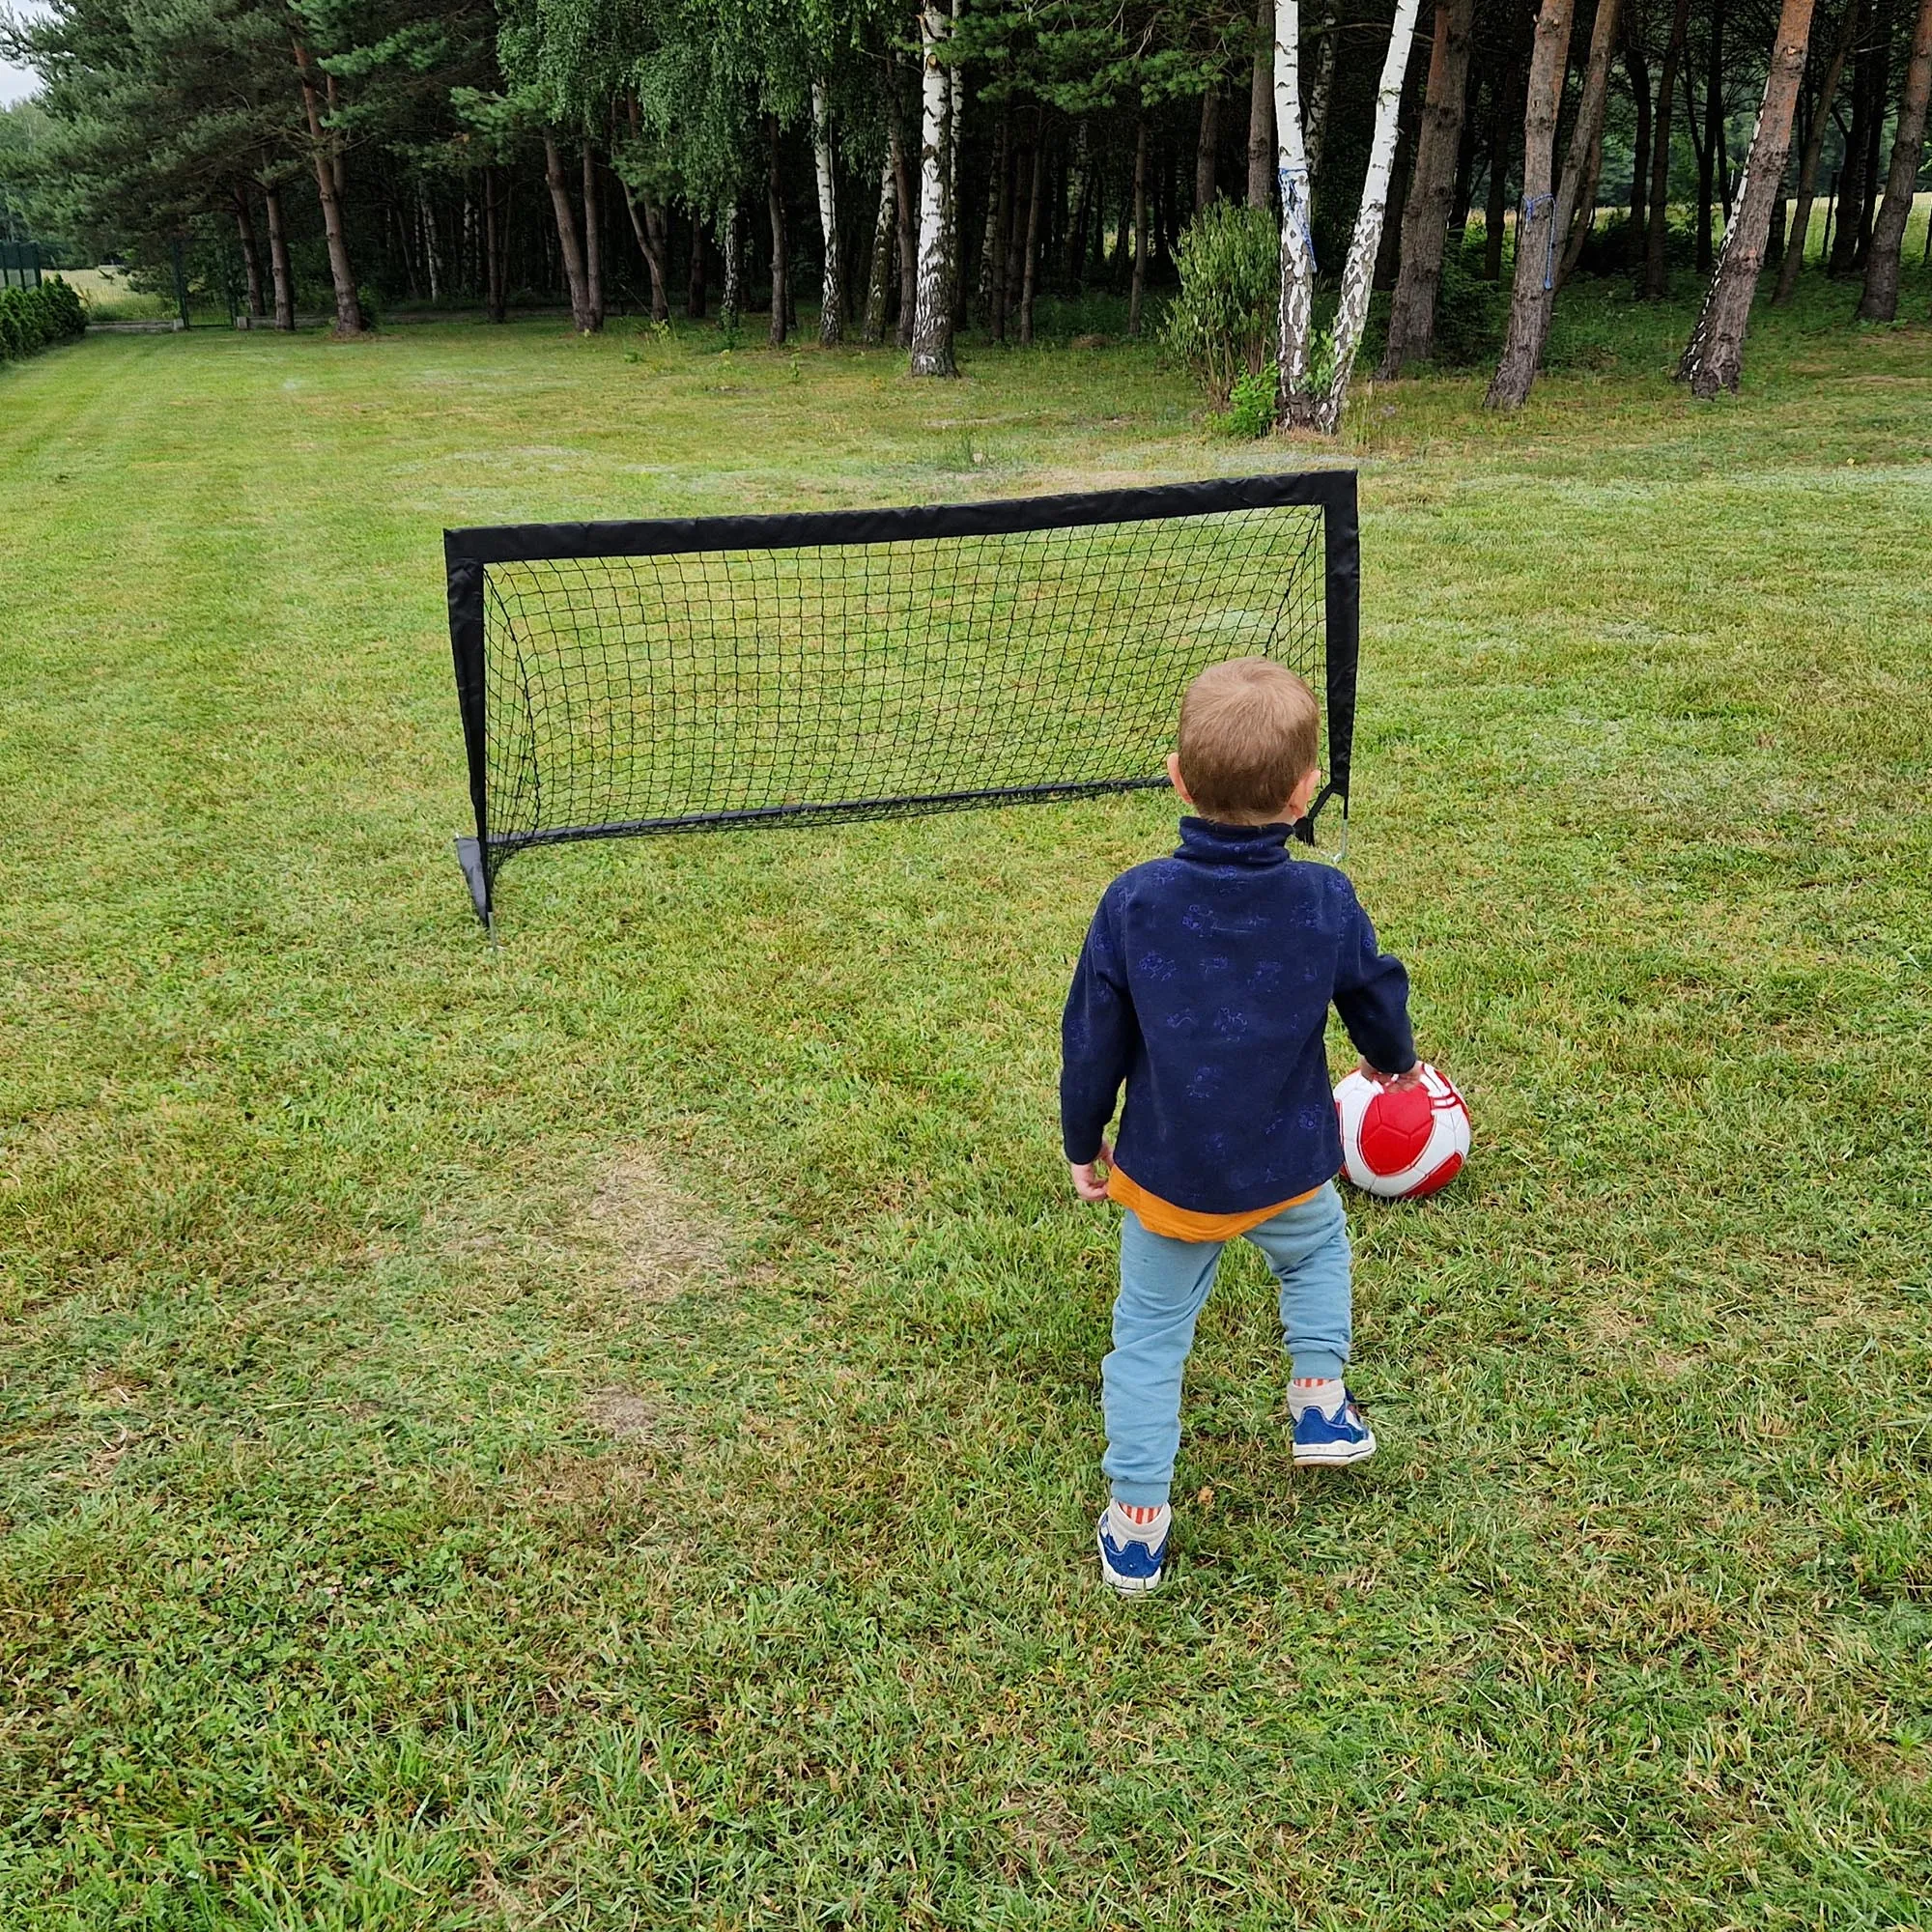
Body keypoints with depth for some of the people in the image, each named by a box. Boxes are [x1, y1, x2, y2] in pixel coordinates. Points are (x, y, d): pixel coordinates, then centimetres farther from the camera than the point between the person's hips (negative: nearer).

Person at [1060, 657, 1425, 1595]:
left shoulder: (1133, 902, -17)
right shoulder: (1326, 903, -15)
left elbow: (1091, 1044, -9)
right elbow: (1378, 1001, 5)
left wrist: (1082, 1143, 8)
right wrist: (1395, 1062, 28)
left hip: (1166, 1176, -1)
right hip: (1288, 1170, 1)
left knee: (1150, 1332, 15)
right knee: (1318, 1249, 35)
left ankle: (1136, 1517, 20)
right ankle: (1321, 1393, 33)